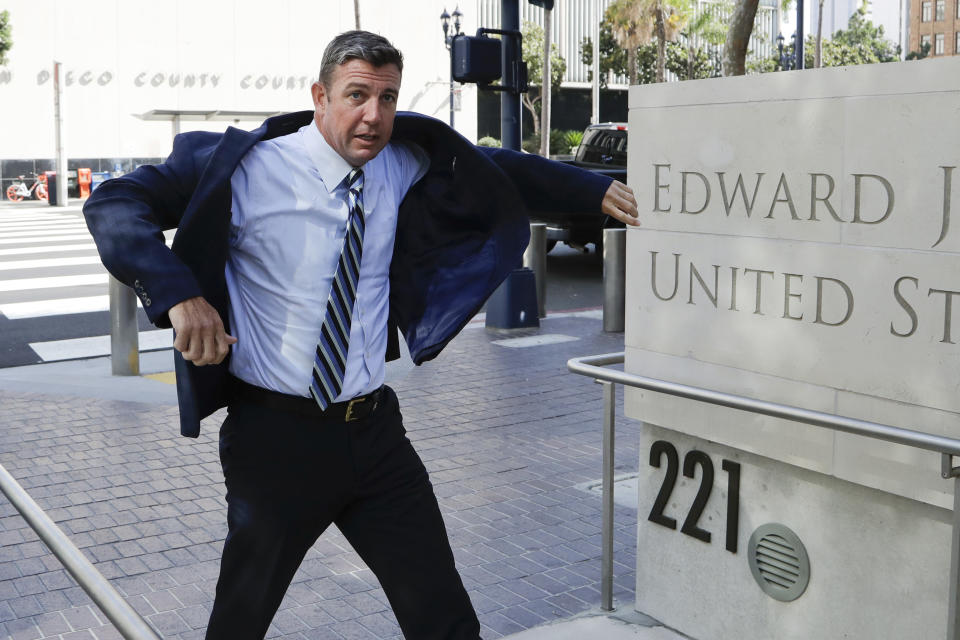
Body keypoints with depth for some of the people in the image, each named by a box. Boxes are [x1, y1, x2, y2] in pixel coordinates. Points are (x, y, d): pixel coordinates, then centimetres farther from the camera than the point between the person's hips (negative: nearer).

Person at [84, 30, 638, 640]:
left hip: (376, 429, 4)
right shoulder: (250, 168, -13)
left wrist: (594, 190, 16)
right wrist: (177, 293, -31)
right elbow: (114, 203, -16)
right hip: (277, 435, -3)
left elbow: (498, 168, 19)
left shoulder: (405, 166, 2)